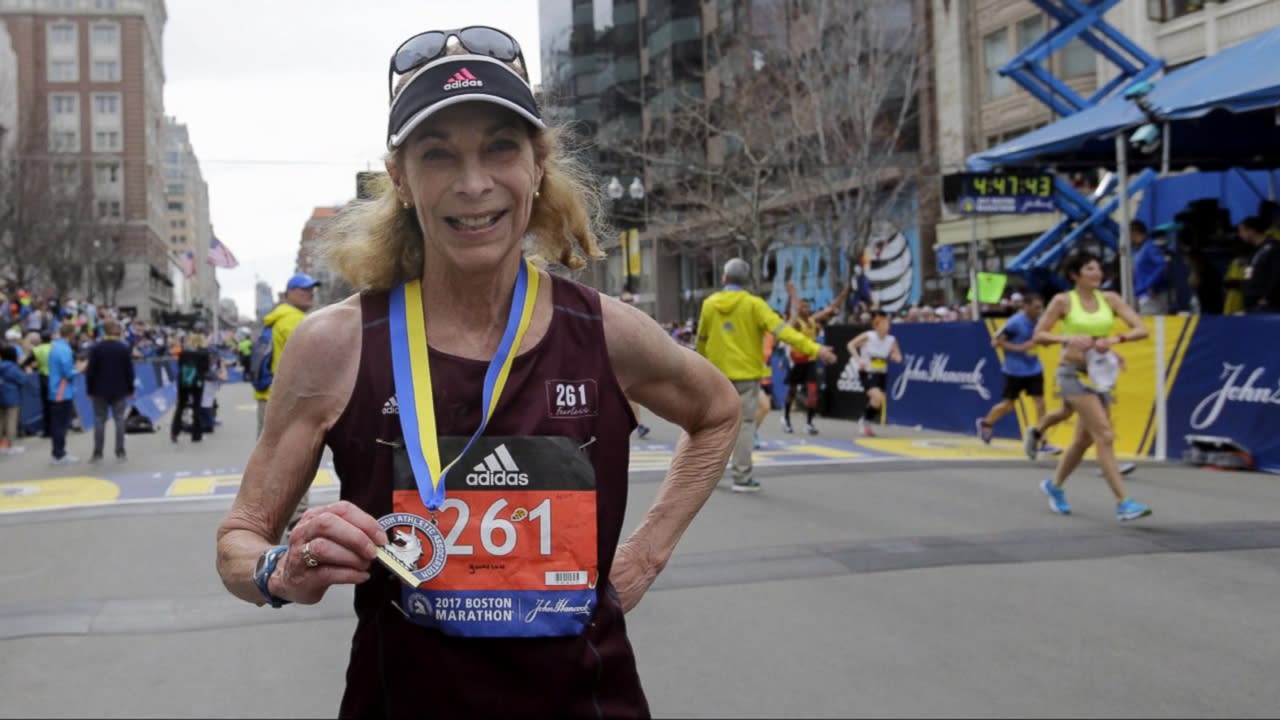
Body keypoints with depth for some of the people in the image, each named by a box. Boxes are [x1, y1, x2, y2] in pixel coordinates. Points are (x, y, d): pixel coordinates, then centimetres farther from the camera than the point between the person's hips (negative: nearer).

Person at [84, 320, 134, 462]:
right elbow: (129, 371, 0)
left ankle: (97, 454, 3)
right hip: (119, 390, 1)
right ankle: (120, 453, 2)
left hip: (100, 390, -1)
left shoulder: (96, 348, -6)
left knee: (99, 421, 3)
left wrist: (89, 390, 2)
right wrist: (130, 389, 9)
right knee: (119, 420, 4)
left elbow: (90, 371, -6)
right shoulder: (124, 348, -2)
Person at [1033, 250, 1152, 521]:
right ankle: (1123, 503, -15)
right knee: (1105, 435, -15)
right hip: (1073, 373, -5)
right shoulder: (1063, 301, -6)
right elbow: (1039, 335, -4)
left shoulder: (1109, 299, 4)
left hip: (1100, 374, 5)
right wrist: (1068, 339, -20)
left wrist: (1114, 339, -19)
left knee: (1084, 439, 14)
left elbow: (1141, 329, -1)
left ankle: (1054, 485, 37)